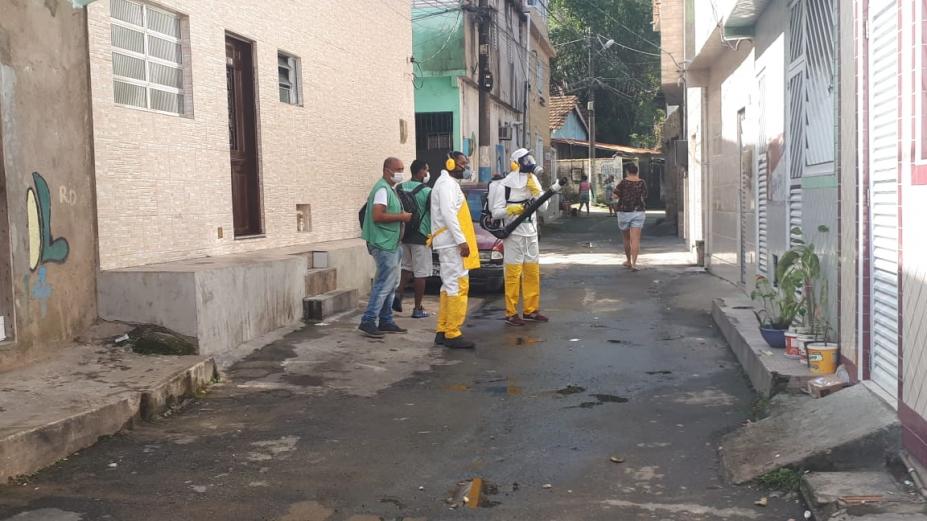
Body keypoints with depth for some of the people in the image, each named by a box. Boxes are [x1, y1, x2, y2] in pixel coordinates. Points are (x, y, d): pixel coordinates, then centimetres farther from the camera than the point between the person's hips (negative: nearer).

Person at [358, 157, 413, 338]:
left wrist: (401, 215, 10)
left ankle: (386, 321, 19)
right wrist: (401, 217, -17)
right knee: (385, 283, -11)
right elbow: (377, 216, -24)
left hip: (390, 243, 11)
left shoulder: (390, 189, 18)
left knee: (391, 283, 13)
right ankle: (368, 321, -8)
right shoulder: (382, 189, -14)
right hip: (384, 243, -11)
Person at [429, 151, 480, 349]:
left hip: (451, 243, 11)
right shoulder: (446, 184, -10)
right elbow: (448, 215, -20)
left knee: (449, 286, 12)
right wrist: (461, 241, -24)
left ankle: (442, 331, 15)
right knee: (457, 285, -11)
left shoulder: (451, 183, 22)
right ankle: (452, 334, -11)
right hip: (452, 243, -11)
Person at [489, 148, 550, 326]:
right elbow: (495, 212, -11)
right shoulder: (505, 185, -9)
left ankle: (531, 310, 22)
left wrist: (536, 191, -7)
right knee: (513, 275, -7)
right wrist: (511, 210, -27)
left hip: (531, 233, 7)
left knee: (533, 273, 11)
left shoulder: (533, 181, 11)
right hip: (513, 234, -7)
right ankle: (511, 314, -1)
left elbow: (544, 208, 5)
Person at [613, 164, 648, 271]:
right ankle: (634, 263, -17)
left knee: (626, 238, 15)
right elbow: (644, 197, 3)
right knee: (636, 239, -5)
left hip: (624, 212, -1)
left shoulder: (624, 182, -8)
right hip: (639, 212, 1)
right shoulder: (642, 182, -1)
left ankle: (629, 261, 28)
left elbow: (615, 195, -9)